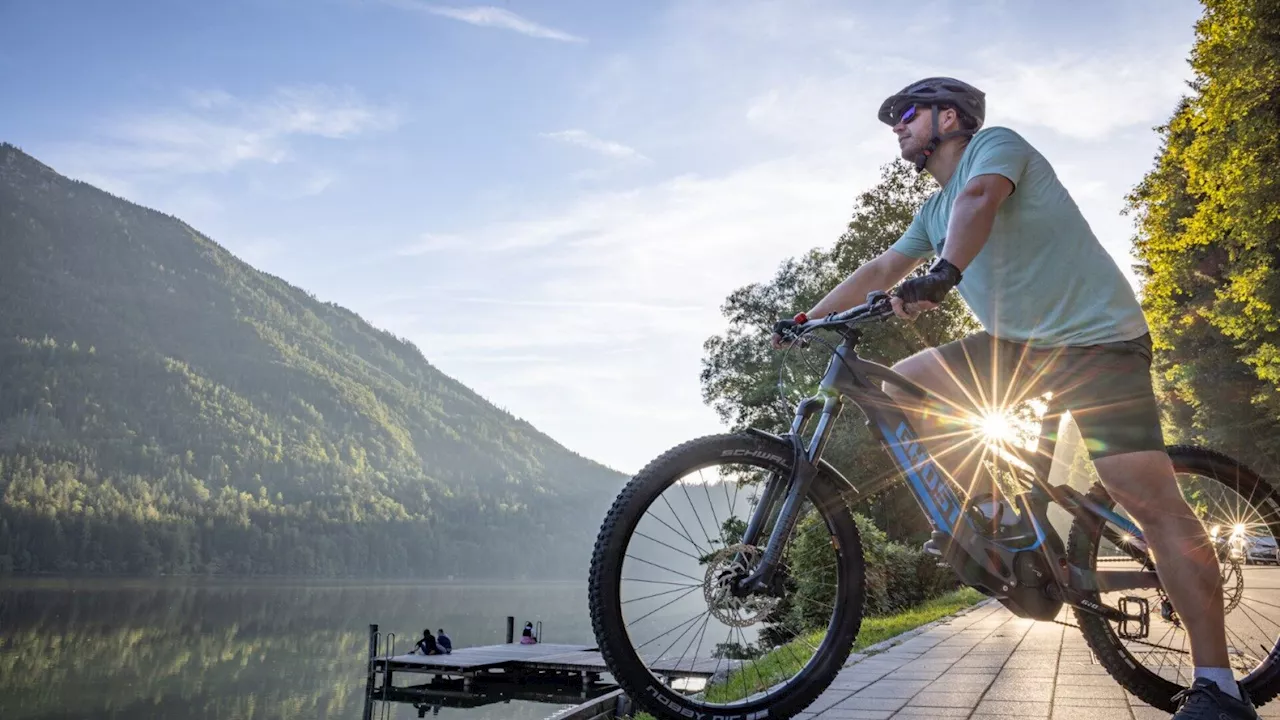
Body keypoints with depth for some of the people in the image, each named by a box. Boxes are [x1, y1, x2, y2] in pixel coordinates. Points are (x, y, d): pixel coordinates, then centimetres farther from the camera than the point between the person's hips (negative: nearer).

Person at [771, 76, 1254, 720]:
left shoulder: (995, 142, -5)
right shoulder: (933, 212, 18)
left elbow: (979, 200, -26)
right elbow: (880, 272, 18)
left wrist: (943, 272, -45)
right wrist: (805, 320, 10)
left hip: (1098, 339, -8)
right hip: (1018, 342, 8)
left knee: (1150, 500, -16)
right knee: (901, 385, -1)